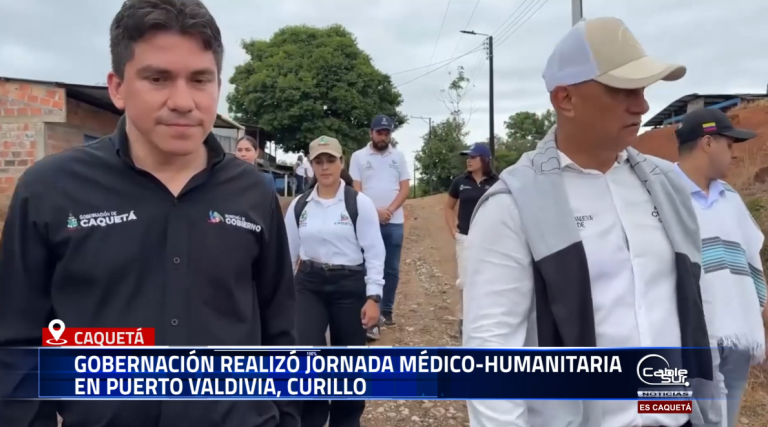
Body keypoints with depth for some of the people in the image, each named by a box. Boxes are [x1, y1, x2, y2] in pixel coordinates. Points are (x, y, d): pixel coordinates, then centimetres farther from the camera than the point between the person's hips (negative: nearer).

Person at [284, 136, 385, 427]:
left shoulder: (359, 203, -5)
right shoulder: (299, 205, 4)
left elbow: (374, 252, -6)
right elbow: (288, 250, 10)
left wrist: (373, 298, -11)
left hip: (349, 285, -2)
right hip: (309, 284, 2)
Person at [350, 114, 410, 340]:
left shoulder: (398, 156, 8)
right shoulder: (359, 156, 2)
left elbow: (405, 188, 3)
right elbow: (355, 190, -3)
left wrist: (390, 210, -11)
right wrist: (374, 212, -13)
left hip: (394, 223, 3)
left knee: (391, 269, 9)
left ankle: (387, 310, 23)